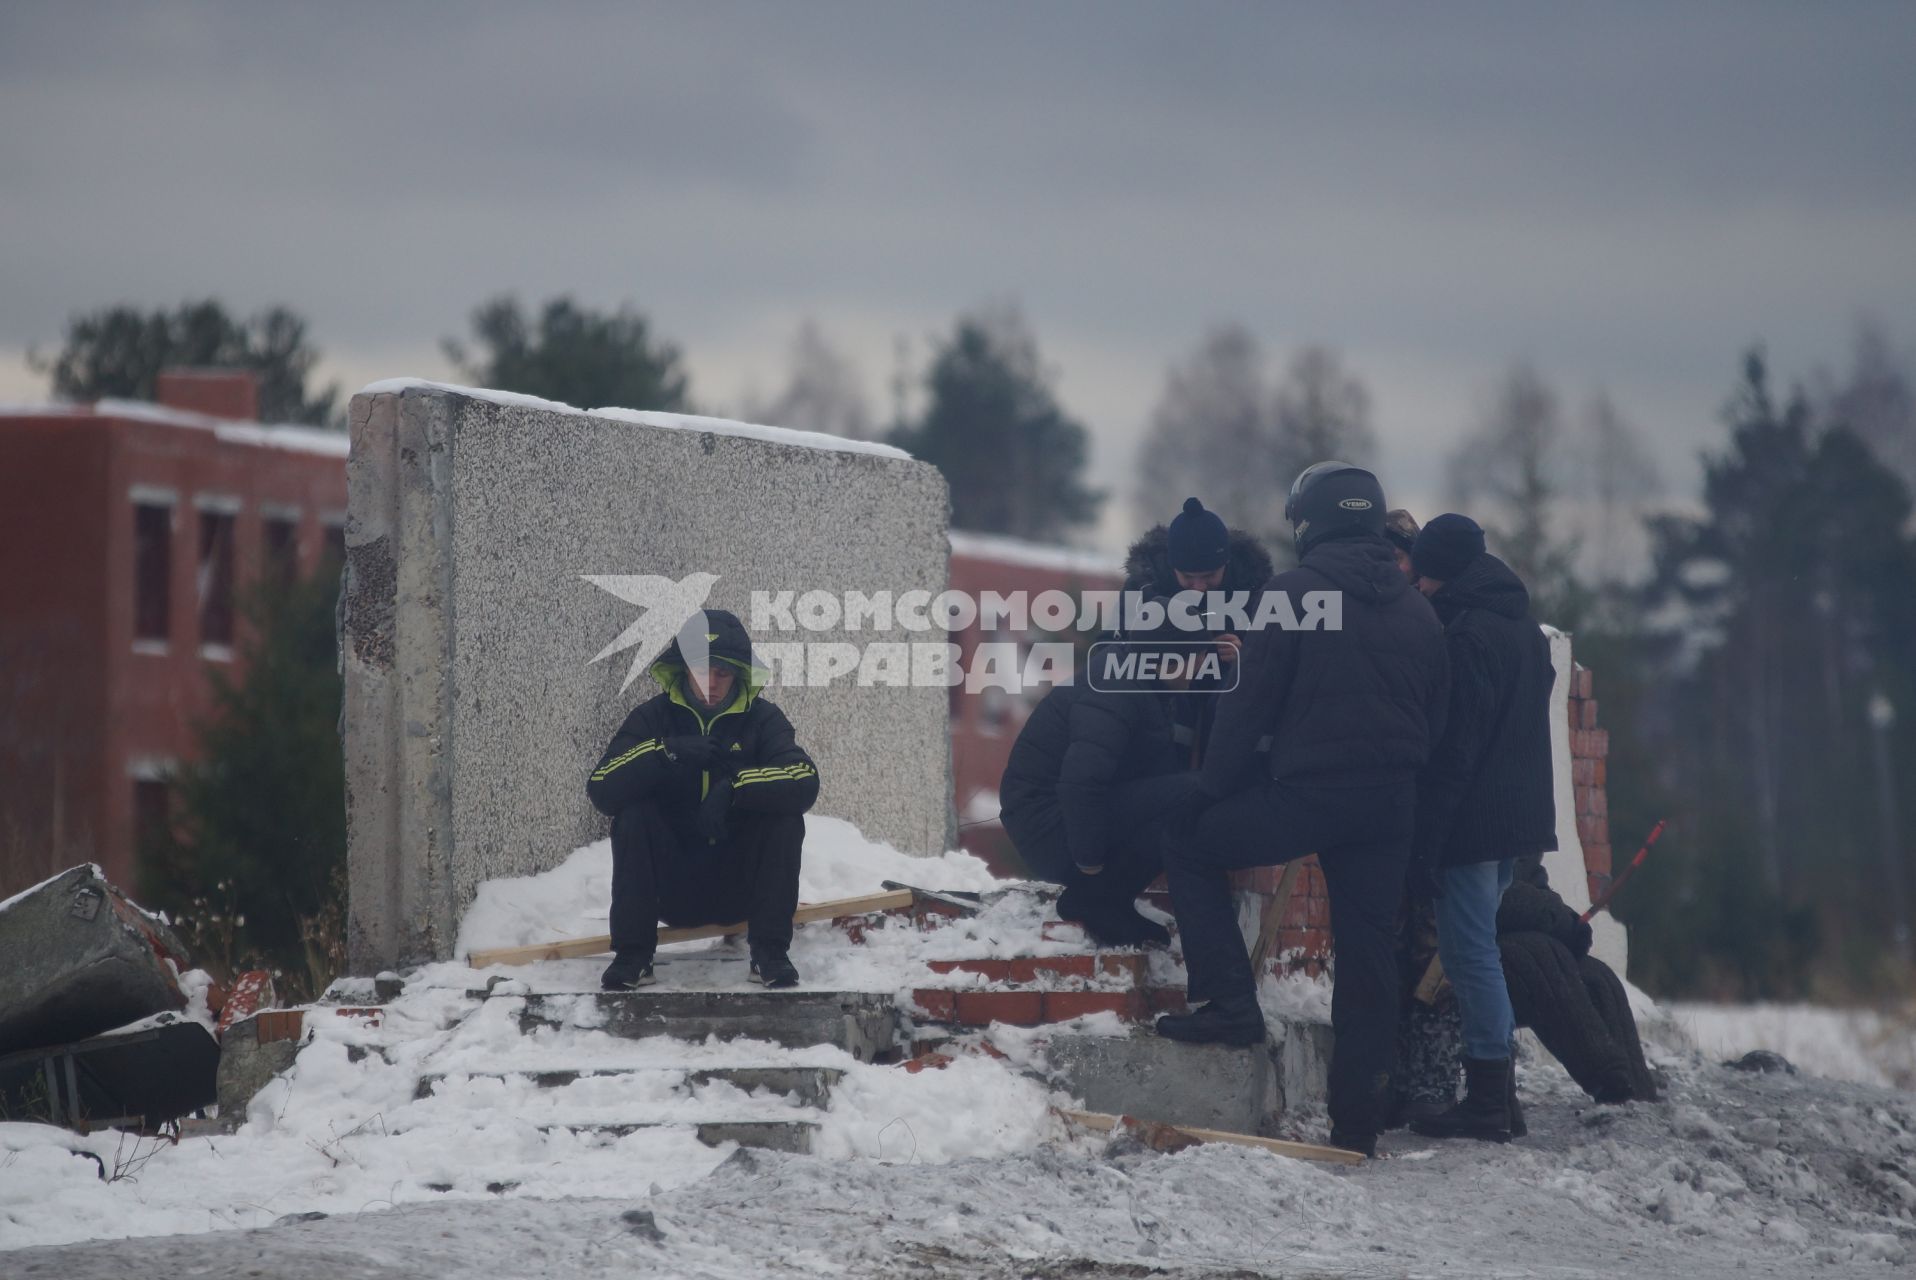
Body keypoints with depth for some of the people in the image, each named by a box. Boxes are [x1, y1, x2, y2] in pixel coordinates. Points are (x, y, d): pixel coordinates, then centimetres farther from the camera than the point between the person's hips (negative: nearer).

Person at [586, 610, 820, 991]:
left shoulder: (762, 719, -4)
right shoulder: (652, 717, -3)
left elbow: (805, 783, -22)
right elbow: (601, 791, -16)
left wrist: (734, 787, -36)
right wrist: (665, 752, -29)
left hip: (740, 889, 0)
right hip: (671, 892, 0)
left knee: (783, 817, -23)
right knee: (633, 814, -23)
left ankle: (769, 952, -16)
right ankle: (632, 954, -19)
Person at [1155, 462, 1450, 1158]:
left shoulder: (1293, 595, -7)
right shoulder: (1417, 611, 12)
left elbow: (1248, 706, -7)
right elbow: (1436, 720, 18)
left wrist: (1211, 790, 2)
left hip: (1306, 790, -6)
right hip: (1391, 806, 6)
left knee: (1190, 846, 14)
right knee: (1368, 954, 10)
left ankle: (1228, 1001, 3)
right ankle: (1358, 1120, 11)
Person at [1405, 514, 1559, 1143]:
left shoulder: (1466, 633, -15)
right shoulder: (1525, 627, 15)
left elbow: (1453, 746, -19)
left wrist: (1425, 838, -17)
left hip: (1473, 817, -9)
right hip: (1521, 813, 9)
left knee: (1469, 951, -6)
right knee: (1479, 949, 17)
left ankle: (1487, 1102, -6)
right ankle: (1497, 1085, 19)